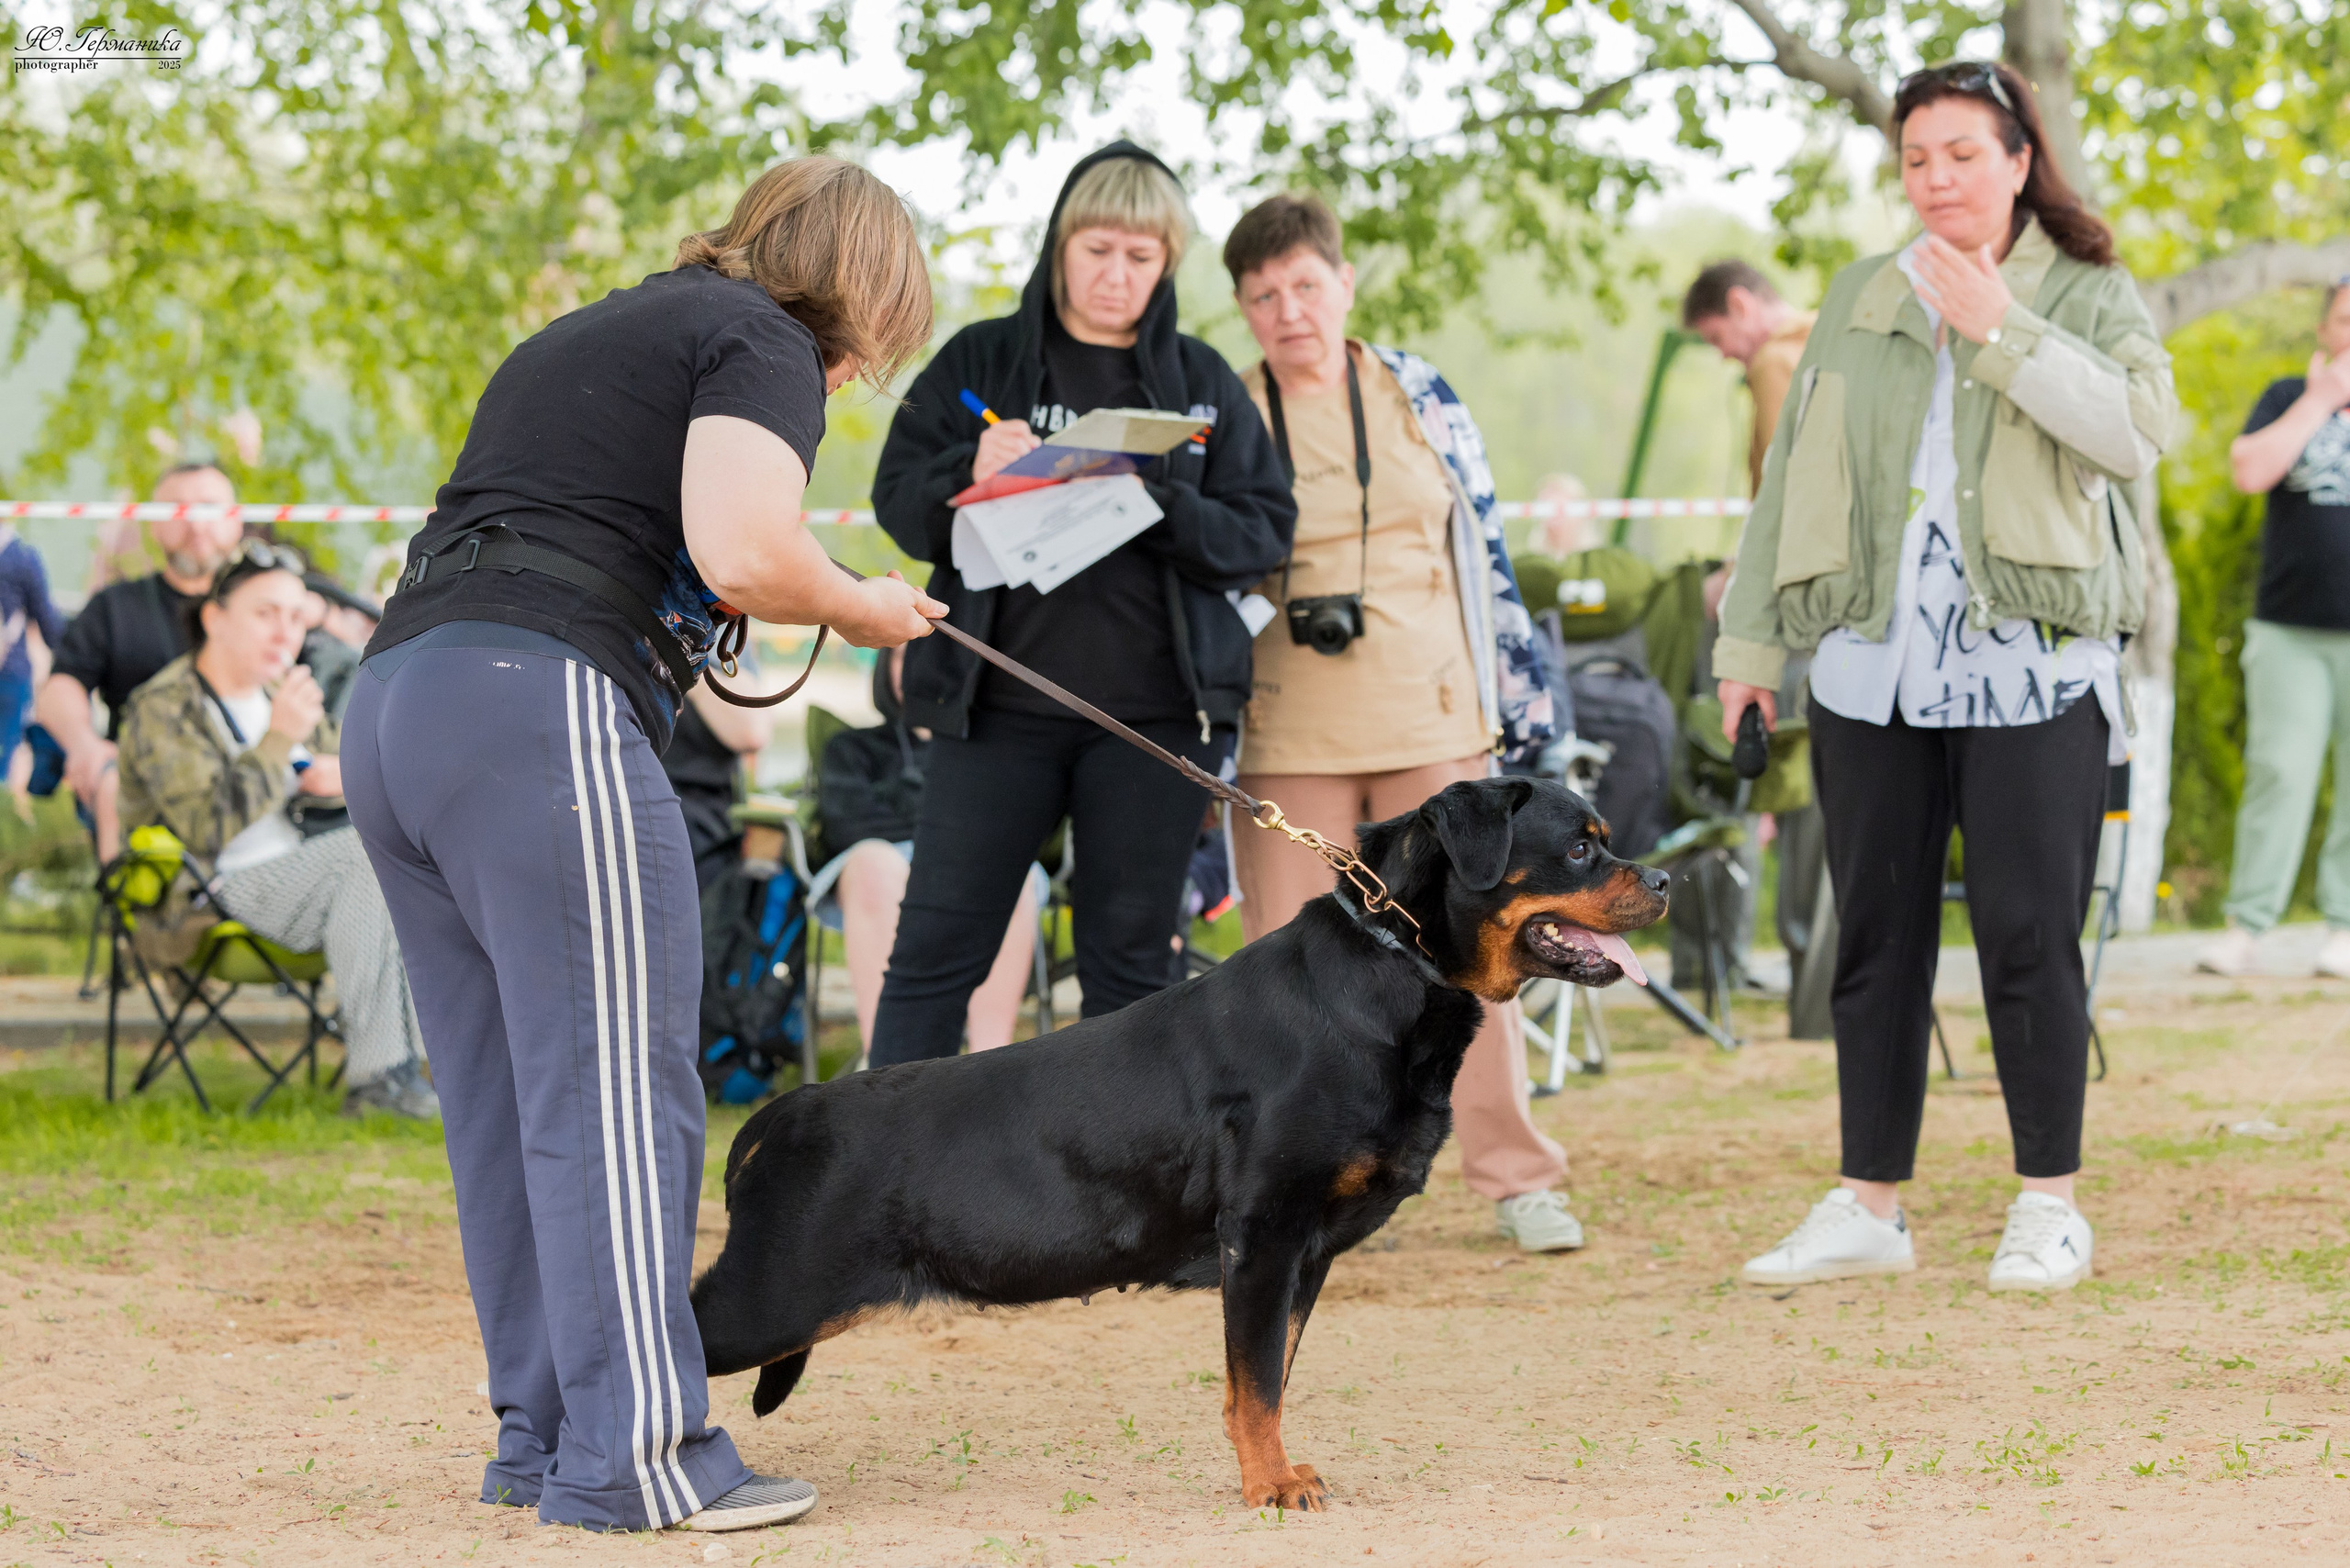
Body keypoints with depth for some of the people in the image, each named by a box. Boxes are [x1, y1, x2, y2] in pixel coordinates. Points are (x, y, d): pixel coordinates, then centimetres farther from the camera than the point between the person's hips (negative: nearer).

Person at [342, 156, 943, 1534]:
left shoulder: (576, 337, 30)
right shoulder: (762, 343, 3)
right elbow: (742, 552, -14)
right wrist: (859, 607, 6)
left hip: (393, 698, 9)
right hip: (543, 706, -9)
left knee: (506, 1105, 12)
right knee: (616, 1094, -7)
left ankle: (543, 1432, 16)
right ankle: (630, 1456, -7)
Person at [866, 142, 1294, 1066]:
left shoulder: (1203, 383, 11)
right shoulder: (980, 361, 9)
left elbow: (1263, 534, 3)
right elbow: (897, 499, 4)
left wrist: (1161, 505, -15)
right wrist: (971, 471, -17)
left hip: (1155, 708, 1)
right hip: (999, 702, -1)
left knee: (1131, 959, 5)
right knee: (937, 948, -3)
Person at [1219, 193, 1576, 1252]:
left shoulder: (1420, 398, 7)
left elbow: (1484, 549, 12)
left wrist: (1520, 695, 10)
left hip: (1433, 721, 1)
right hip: (1285, 737, -1)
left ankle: (1513, 1174, 11)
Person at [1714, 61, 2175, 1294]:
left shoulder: (2087, 296, 4)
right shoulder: (1859, 302, 15)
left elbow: (2139, 428, -14)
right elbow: (1791, 473, 16)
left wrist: (2002, 330, -14)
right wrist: (1749, 639, 11)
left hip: (2031, 669, -3)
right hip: (1871, 668, 4)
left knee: (2029, 936, -5)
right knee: (1876, 939, 6)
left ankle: (2049, 1204, 7)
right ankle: (1869, 1206, 13)